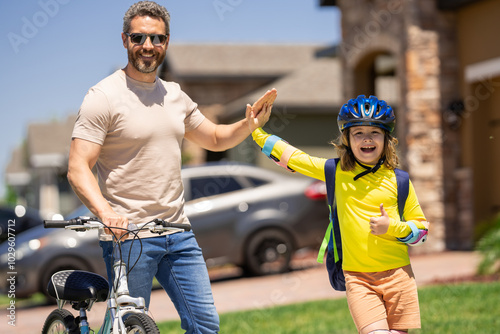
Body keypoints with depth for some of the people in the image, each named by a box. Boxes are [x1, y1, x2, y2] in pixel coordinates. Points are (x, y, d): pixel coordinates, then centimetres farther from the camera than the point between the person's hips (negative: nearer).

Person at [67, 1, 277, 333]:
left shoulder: (174, 95, 11)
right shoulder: (104, 97, -9)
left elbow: (215, 138, 24)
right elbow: (78, 169, -15)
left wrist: (249, 125, 3)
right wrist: (105, 212, -32)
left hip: (178, 234, 6)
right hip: (127, 236, -6)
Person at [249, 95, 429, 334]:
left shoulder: (397, 180, 2)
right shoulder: (337, 173, 5)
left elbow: (421, 227, 8)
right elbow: (290, 157, 11)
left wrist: (392, 228, -10)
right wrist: (256, 131, 11)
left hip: (397, 274, 1)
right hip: (357, 277, -1)